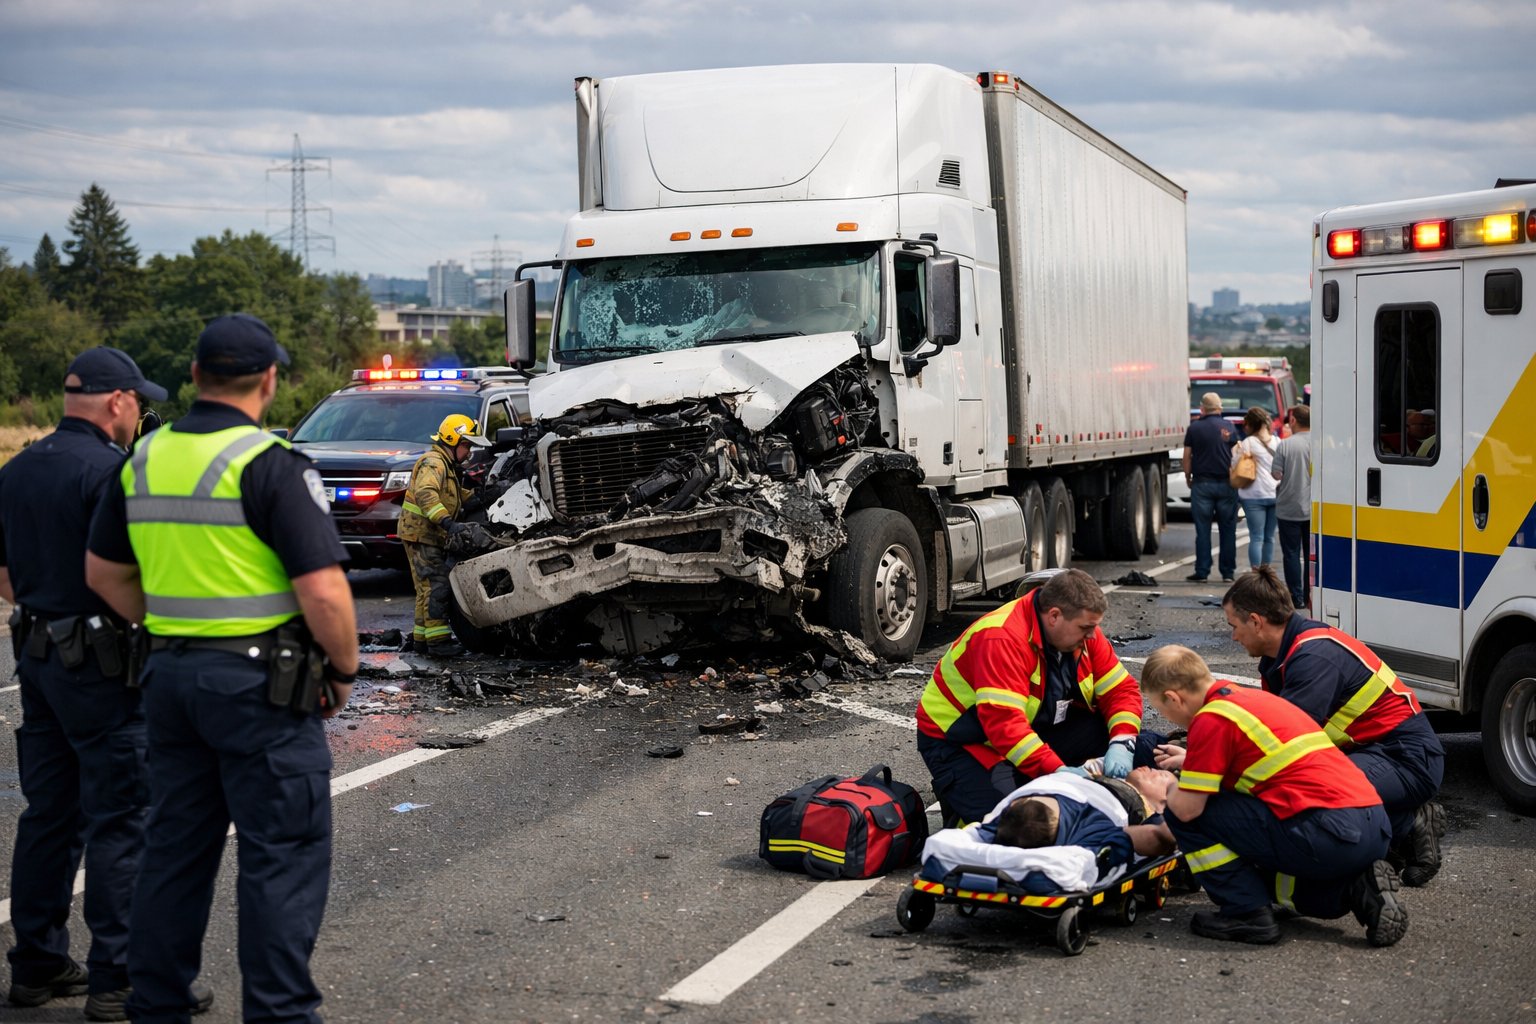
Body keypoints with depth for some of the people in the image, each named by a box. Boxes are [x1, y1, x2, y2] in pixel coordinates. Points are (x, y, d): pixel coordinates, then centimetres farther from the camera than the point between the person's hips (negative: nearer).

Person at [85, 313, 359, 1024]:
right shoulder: (269, 464, -15)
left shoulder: (144, 460, 7)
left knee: (176, 845, 16)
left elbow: (104, 572, 16)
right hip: (261, 679, -7)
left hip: (170, 673, 7)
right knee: (283, 855, 1)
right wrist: (344, 671, -4)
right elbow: (323, 591, -18)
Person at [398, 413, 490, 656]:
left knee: (427, 588, 15)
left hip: (431, 536, 11)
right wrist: (447, 522, -43)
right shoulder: (433, 463, -16)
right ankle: (438, 640, -14)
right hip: (420, 534, -11)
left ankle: (422, 636, 22)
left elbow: (455, 494, 29)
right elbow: (426, 494, -33)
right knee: (436, 586, -13)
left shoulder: (448, 465, 18)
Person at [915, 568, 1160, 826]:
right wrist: (1057, 770, -45)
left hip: (1032, 730, 7)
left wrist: (1121, 744, -22)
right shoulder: (1002, 639, -31)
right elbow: (1004, 724, -39)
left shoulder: (1082, 632, -6)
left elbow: (1121, 690, -3)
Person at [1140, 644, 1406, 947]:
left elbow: (1187, 808, -7)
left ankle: (1247, 913, 0)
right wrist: (1192, 758, 44)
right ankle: (1357, 890, 13)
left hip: (1326, 836, -9)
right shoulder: (1252, 696, 20)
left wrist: (1170, 791, 14)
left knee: (1183, 811, 0)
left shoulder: (1211, 720, -7)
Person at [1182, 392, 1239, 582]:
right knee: (1228, 530, 6)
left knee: (1202, 531, 1)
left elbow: (1187, 457, 1)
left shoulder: (1195, 428, -1)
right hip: (1226, 484, 1)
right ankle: (1228, 572, 9)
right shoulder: (1229, 427, 1)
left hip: (1202, 483, -1)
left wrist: (1188, 478, 14)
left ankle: (1202, 572, 0)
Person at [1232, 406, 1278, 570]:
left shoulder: (1248, 443, -8)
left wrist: (1235, 451, 6)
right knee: (1269, 537, 12)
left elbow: (1236, 467, -6)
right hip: (1275, 494, 4)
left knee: (1256, 537, -4)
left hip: (1254, 496, -4)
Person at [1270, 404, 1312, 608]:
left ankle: (1296, 597, 3)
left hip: (1289, 509, -3)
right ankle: (1310, 596, 14)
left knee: (1291, 553, 4)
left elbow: (1276, 474, -11)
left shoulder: (1285, 445, -12)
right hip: (1314, 509, 3)